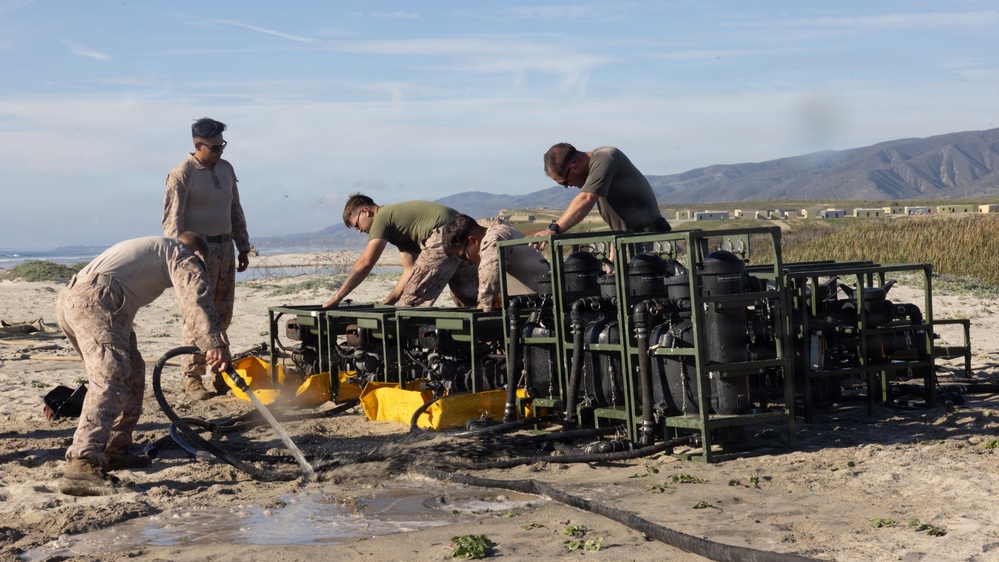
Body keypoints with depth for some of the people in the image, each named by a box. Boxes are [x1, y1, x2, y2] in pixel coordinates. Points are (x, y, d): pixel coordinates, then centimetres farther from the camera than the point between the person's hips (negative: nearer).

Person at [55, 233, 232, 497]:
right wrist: (214, 344, -21)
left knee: (132, 373, 20)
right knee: (111, 379, -21)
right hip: (95, 300, -10)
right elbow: (196, 298, -9)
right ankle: (82, 466, -36)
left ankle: (114, 451, 26)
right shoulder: (181, 253, 10)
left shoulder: (147, 247, 37)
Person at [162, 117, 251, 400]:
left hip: (225, 247, 7)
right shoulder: (181, 175, -11)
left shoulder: (226, 168, 12)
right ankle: (192, 378, -2)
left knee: (223, 313, 10)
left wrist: (243, 246, 18)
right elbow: (172, 220, -15)